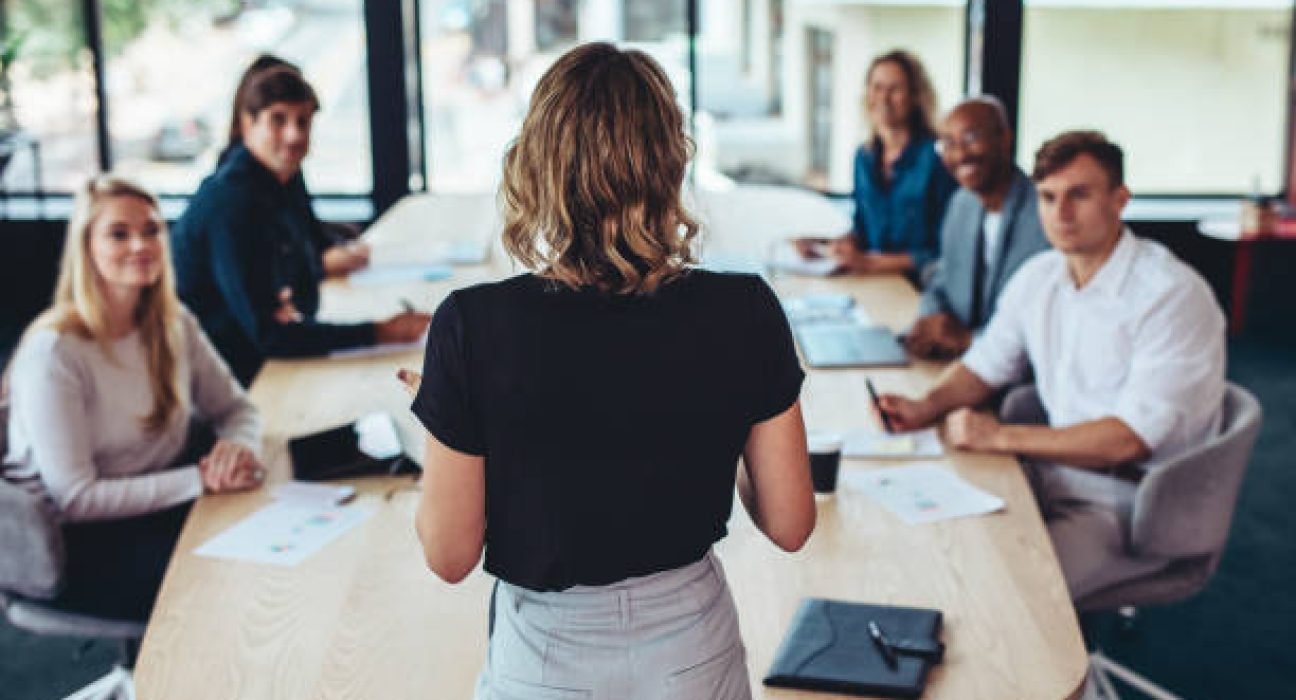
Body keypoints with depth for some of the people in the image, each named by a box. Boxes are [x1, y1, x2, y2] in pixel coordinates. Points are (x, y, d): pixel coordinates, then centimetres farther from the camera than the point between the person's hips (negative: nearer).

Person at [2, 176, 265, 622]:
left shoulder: (174, 324, 4)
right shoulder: (53, 353, -18)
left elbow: (235, 408, 12)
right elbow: (74, 499, -20)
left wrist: (238, 446, -14)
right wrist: (200, 479, -24)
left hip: (160, 506, 7)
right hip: (76, 546, -7)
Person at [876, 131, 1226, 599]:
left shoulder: (1173, 295, -17)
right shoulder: (1037, 278, 6)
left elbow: (1130, 438, -22)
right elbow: (987, 363, 19)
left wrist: (1002, 438, -20)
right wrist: (927, 407, -1)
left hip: (1132, 500, -7)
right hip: (1056, 470, 7)